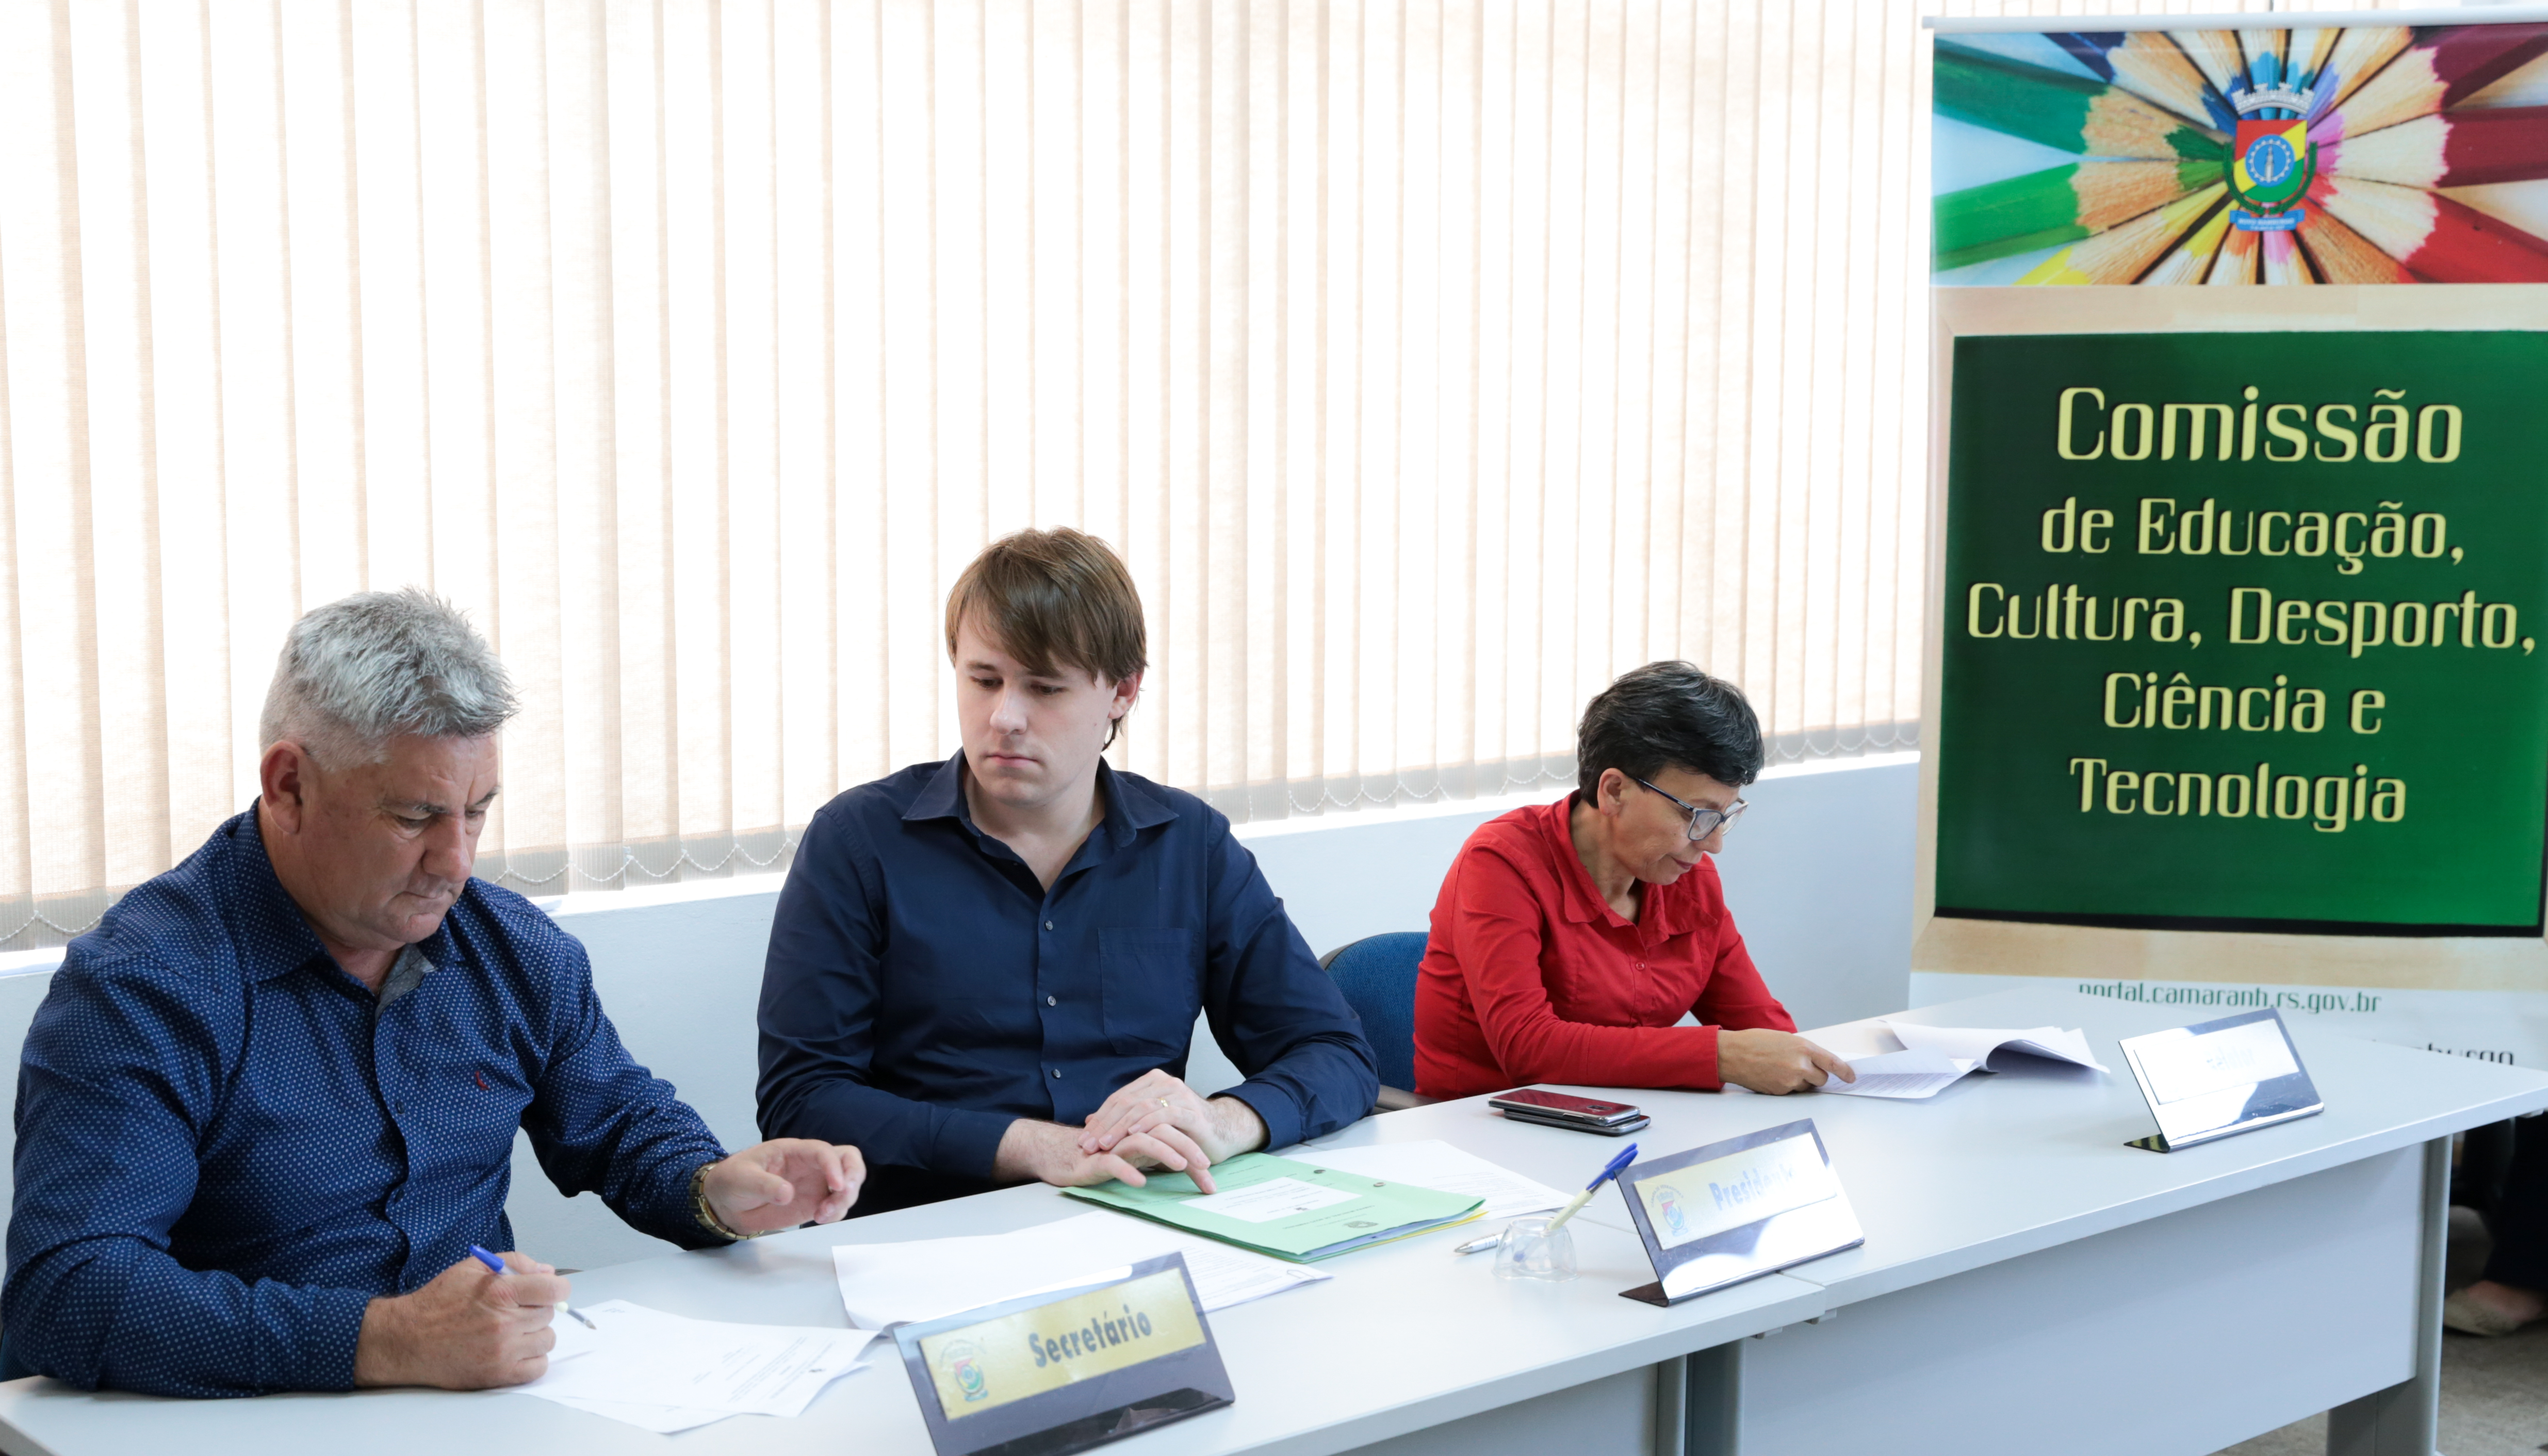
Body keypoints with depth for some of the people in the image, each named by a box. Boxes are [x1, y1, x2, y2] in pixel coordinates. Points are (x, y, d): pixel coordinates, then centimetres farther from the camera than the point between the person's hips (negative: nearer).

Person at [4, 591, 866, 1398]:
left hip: (501, 1389, 4)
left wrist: (713, 1190, 0)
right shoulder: (140, 988, -14)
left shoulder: (518, 950, 7)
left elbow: (617, 1118, 23)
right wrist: (379, 1343, -33)